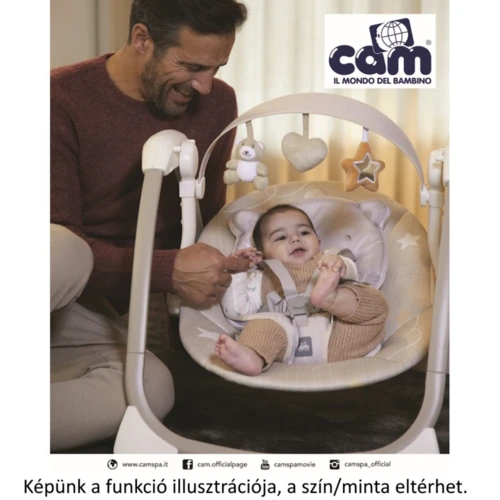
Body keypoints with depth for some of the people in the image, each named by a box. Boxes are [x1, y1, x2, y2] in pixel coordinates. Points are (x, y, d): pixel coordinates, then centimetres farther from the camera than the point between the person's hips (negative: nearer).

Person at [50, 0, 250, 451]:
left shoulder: (216, 103, 1)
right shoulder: (64, 98, -15)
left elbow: (208, 213, 14)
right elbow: (61, 240, -21)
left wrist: (224, 263, -5)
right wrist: (168, 271, -31)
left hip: (99, 311, 5)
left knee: (154, 389, -29)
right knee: (61, 251, -40)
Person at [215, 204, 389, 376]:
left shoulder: (325, 260, 30)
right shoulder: (264, 279, 29)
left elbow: (351, 272, 6)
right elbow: (236, 310, 18)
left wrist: (340, 266, -19)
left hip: (339, 334, 1)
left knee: (376, 301, -16)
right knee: (263, 325, -26)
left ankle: (328, 296, -41)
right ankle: (252, 357, -55)